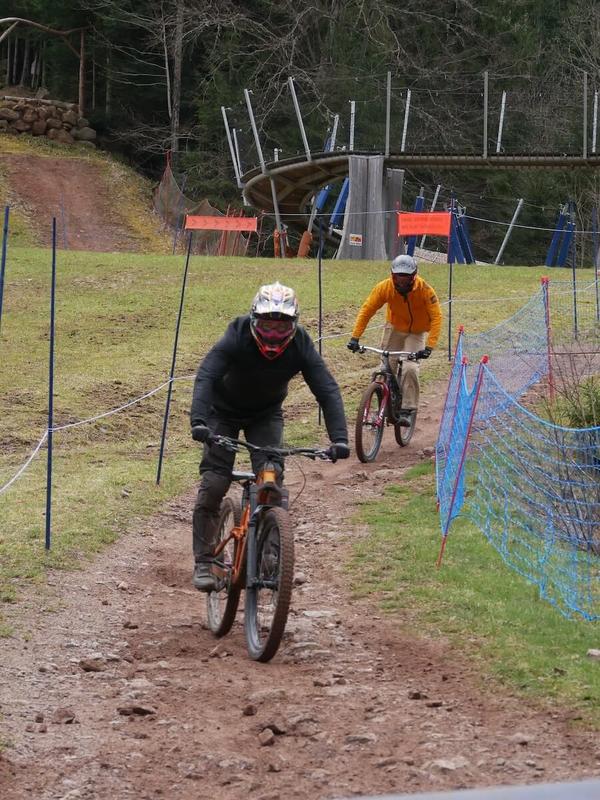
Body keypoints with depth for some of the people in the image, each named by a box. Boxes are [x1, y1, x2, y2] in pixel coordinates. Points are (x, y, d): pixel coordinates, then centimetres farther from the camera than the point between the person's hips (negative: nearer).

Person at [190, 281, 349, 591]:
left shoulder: (300, 345, -25)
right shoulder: (237, 337, -32)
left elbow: (327, 390, -28)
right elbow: (206, 375, -43)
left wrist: (339, 438, -42)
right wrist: (198, 420, -59)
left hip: (266, 414, 2)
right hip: (224, 411, -2)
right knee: (213, 482, -13)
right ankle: (203, 562, -5)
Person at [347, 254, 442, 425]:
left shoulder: (424, 290, -28)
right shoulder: (385, 287, -23)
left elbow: (436, 317, -28)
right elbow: (366, 310, -20)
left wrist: (429, 347, -38)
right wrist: (355, 338, -30)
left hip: (416, 332, -2)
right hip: (394, 328, 2)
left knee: (410, 369, -20)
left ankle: (407, 410, -11)